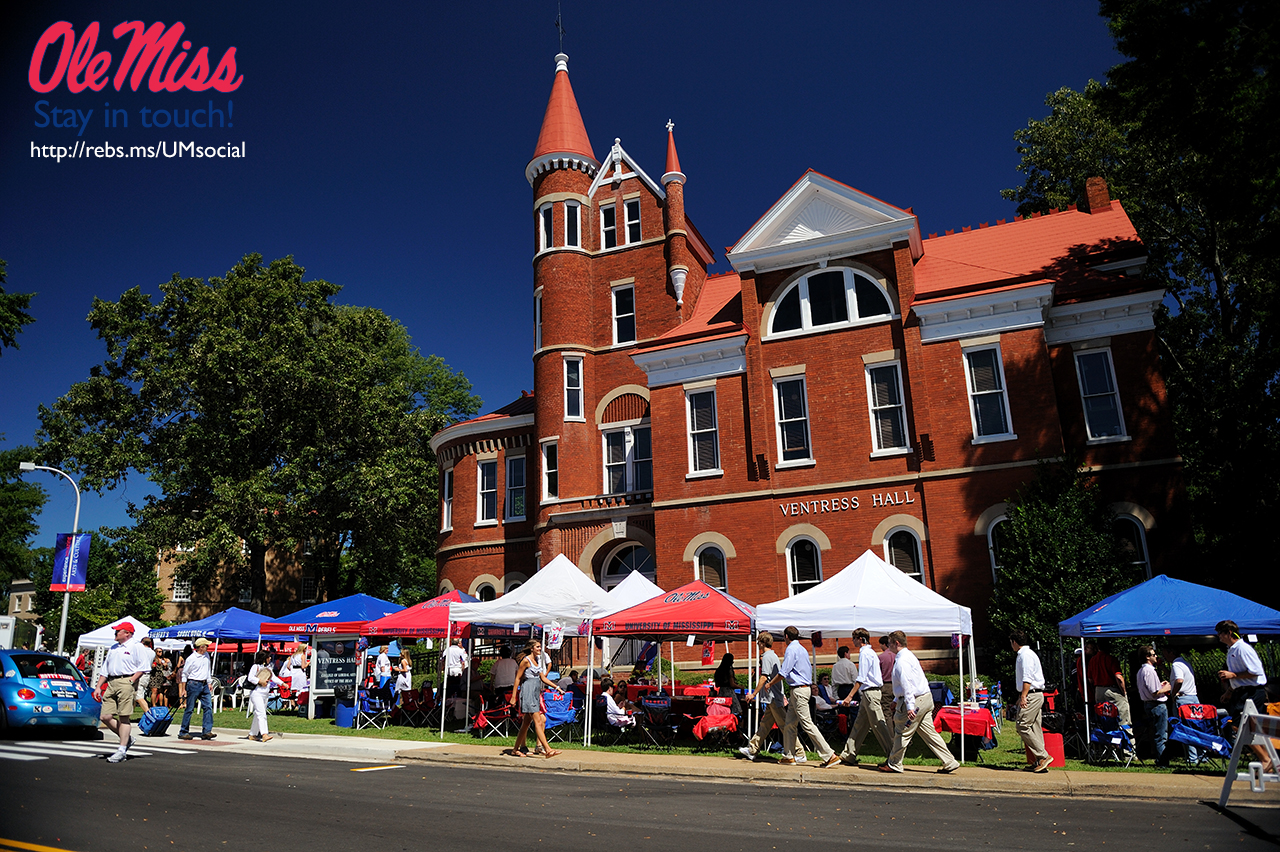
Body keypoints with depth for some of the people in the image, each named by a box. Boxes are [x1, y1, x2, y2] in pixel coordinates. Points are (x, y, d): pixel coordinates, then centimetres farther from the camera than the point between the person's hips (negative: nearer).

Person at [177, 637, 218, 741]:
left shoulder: (206, 655, 12)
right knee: (189, 709, 0)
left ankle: (206, 731, -4)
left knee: (208, 707, -3)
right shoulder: (191, 658, -9)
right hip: (194, 684, -6)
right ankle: (183, 732, 13)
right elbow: (184, 674, -5)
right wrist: (183, 690, -7)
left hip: (204, 685, 6)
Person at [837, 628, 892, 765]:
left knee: (878, 725, -6)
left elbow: (861, 679, -18)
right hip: (868, 694, 10)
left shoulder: (865, 653, -13)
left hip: (870, 692, -10)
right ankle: (848, 755, 16)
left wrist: (850, 696, -18)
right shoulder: (870, 652, 17)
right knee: (859, 724, 11)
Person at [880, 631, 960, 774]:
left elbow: (907, 685, -24)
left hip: (915, 701, -10)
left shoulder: (902, 661, -17)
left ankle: (894, 765, 12)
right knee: (929, 733, 11)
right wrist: (896, 700, 29)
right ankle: (950, 763, 11)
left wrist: (910, 707, -28)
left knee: (902, 733, 2)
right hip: (925, 698, 10)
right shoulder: (909, 655, 17)